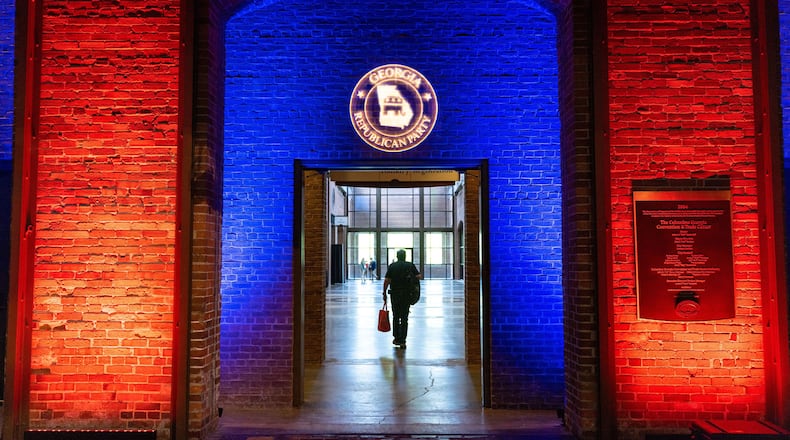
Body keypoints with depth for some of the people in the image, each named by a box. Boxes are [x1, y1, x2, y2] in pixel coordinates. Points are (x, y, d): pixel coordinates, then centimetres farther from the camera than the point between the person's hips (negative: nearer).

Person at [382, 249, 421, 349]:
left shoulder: (392, 266, 2)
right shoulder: (410, 265, 1)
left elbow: (386, 280, -4)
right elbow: (419, 277, -6)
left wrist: (384, 293, 4)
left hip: (395, 294, 1)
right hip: (407, 294, -1)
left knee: (395, 316, 15)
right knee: (404, 318, 2)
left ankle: (396, 338, 19)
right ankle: (402, 341, -2)